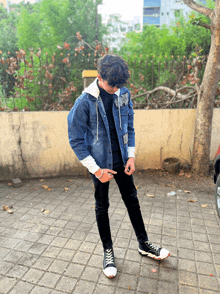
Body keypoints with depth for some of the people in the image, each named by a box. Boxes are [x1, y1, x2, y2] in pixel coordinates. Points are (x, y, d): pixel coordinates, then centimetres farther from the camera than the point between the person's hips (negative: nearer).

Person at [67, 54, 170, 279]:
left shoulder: (124, 94, -3)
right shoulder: (85, 102, -17)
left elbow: (129, 127, 7)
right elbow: (76, 140, -14)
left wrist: (131, 155, -2)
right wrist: (96, 169, -15)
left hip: (121, 160, 5)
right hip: (100, 163, -4)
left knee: (132, 200, 15)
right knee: (102, 207, 10)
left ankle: (144, 244, 35)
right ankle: (108, 251, 31)